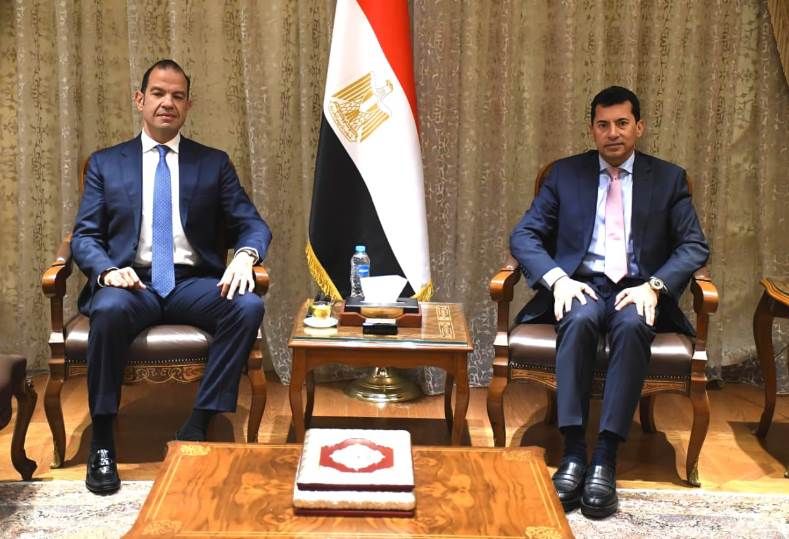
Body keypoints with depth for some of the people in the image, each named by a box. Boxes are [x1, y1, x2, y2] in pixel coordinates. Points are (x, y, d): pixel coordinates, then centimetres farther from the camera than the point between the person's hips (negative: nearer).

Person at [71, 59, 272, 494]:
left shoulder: (214, 163, 14)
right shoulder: (105, 163, 13)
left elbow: (252, 224, 8)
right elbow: (84, 236, 7)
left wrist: (245, 256, -17)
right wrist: (107, 270, -16)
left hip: (194, 283, 1)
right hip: (131, 282, -1)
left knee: (249, 307, -30)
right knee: (109, 310, -36)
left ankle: (196, 429, -21)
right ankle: (102, 442, -21)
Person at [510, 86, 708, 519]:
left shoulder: (668, 178, 12)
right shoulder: (566, 174, 12)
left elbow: (694, 246, 4)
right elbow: (523, 235, 5)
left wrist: (654, 286, -15)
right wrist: (557, 278, -14)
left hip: (639, 291, 0)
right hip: (580, 286, 0)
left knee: (632, 325, -36)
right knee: (579, 319, -35)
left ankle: (606, 457, -36)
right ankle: (573, 454, -36)